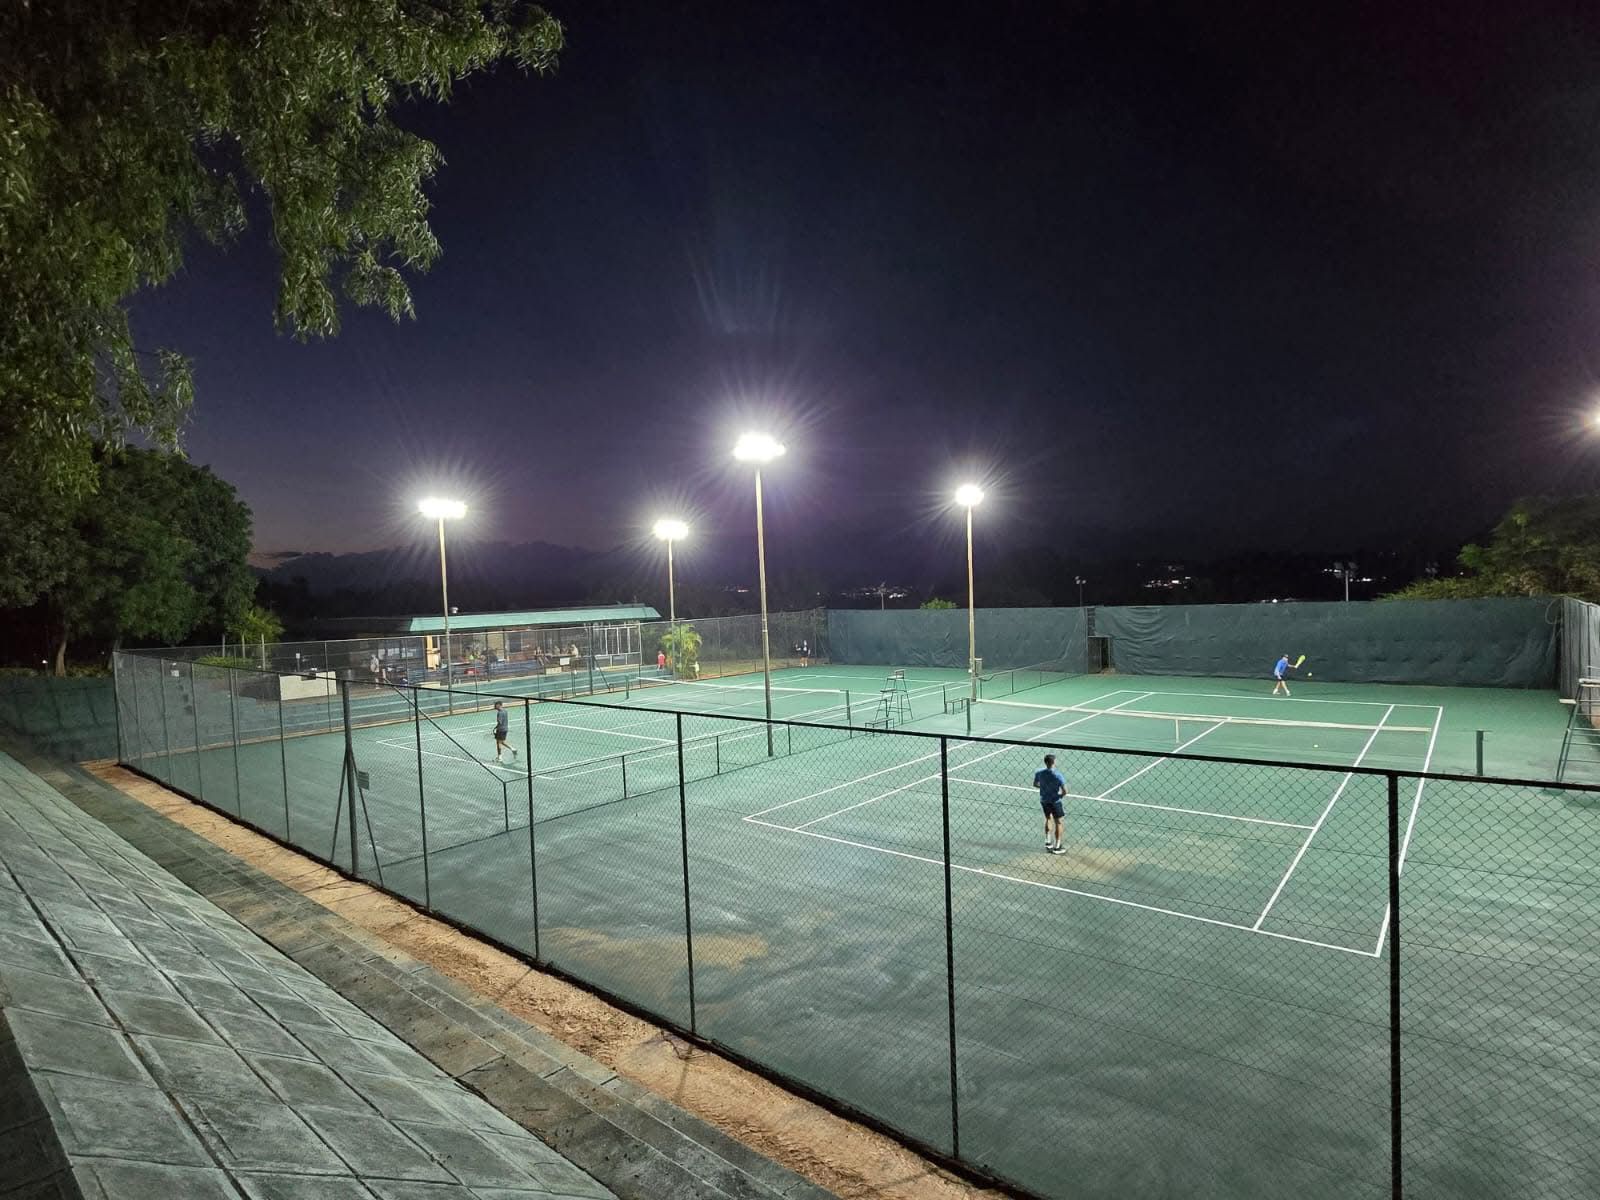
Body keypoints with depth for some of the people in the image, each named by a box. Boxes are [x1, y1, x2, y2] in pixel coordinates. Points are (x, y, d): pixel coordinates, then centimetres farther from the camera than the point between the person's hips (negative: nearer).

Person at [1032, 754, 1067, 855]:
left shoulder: (1039, 772, -11)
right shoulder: (1058, 776, -24)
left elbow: (1035, 784, 6)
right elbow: (1065, 792, -21)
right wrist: (1059, 795, -1)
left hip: (1043, 800, 5)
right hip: (1055, 801, -5)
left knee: (1048, 819, 26)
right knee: (1058, 822, 10)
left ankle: (1048, 842, 34)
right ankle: (1056, 847, 16)